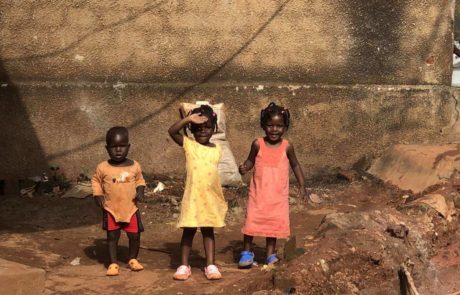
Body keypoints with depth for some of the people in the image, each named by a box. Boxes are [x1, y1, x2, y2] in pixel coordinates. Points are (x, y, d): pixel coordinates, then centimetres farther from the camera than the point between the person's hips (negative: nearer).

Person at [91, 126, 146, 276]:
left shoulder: (135, 166, -4)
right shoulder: (103, 167, -7)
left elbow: (140, 180, 12)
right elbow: (96, 181, 8)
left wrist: (140, 191, -6)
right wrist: (98, 195, -4)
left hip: (131, 209, 1)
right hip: (111, 209, -1)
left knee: (135, 236, 6)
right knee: (112, 236, 5)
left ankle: (133, 259, 28)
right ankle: (113, 263, 15)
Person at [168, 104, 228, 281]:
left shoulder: (217, 149, 7)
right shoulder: (188, 144, -4)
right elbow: (172, 131, -19)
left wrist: (221, 197, 13)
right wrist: (189, 119, -28)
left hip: (211, 197, 3)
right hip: (193, 195, -3)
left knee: (208, 231, 9)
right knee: (189, 231, 4)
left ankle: (210, 266, 13)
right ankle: (184, 266, 12)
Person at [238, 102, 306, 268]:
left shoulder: (287, 147, -4)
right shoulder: (258, 144, -6)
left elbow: (295, 165, 8)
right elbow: (251, 160, 6)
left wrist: (301, 185, 4)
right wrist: (244, 168, -17)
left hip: (278, 195, 1)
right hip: (258, 192, -1)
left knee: (275, 222, 7)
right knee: (252, 221, -2)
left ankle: (270, 254, 21)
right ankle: (246, 252, 15)